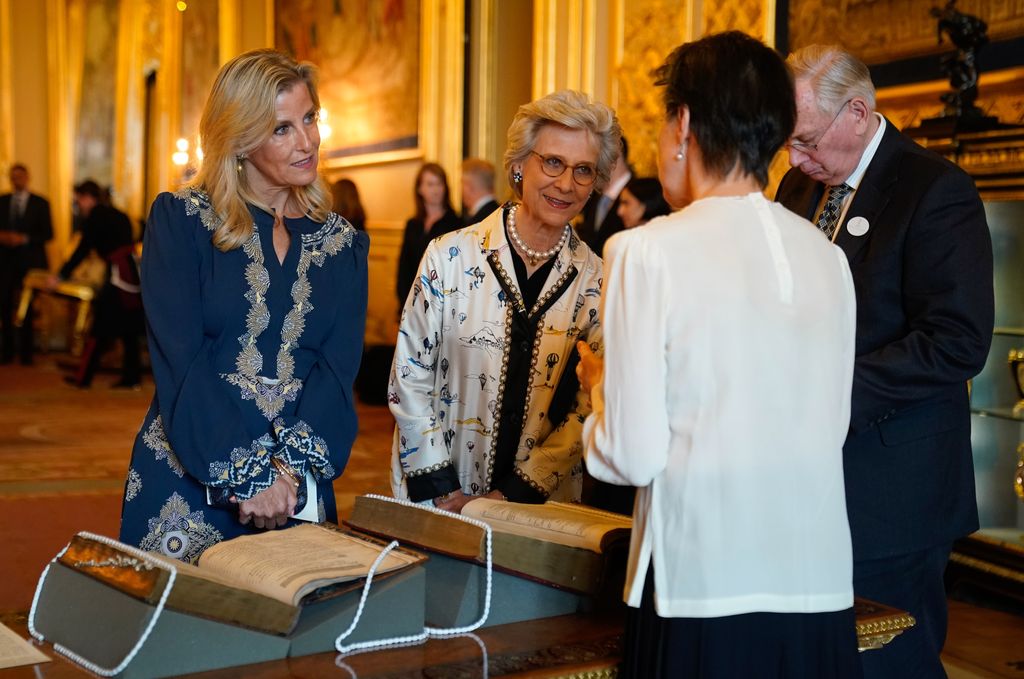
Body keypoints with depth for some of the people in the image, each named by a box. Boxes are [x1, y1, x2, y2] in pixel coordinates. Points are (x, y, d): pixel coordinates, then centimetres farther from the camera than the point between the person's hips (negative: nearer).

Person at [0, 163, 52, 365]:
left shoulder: (40, 203, 3)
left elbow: (48, 234, -2)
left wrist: (24, 239, -15)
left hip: (30, 261, -2)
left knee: (27, 307, 1)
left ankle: (25, 352, 9)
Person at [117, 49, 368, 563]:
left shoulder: (342, 244, 7)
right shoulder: (180, 221, -2)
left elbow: (338, 369, -2)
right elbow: (180, 361, -11)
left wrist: (289, 468, -18)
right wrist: (248, 475, -19)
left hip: (298, 485, 2)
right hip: (187, 482, -2)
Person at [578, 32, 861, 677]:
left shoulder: (647, 251, -11)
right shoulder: (827, 255, 3)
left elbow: (636, 456, -11)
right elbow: (832, 427, 10)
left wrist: (600, 382, 9)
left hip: (703, 591, -4)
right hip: (821, 590, 4)